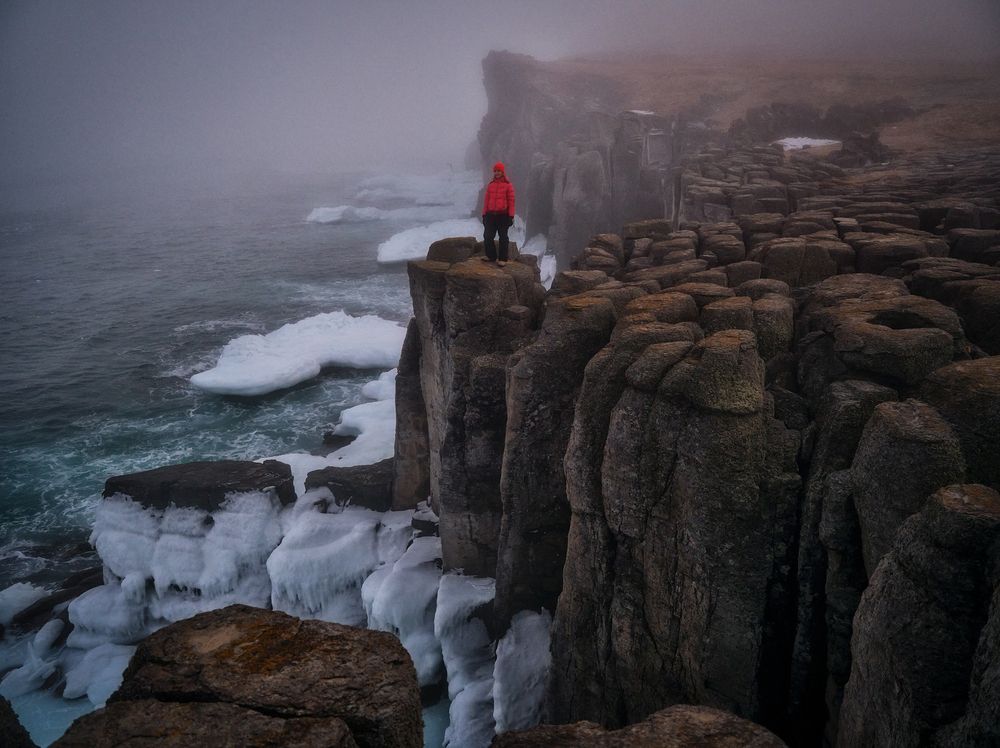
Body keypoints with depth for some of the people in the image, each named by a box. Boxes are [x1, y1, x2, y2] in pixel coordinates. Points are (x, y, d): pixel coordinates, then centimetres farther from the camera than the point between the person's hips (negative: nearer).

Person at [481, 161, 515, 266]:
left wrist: (511, 216, -9)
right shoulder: (490, 185, 9)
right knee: (487, 236, 3)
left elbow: (511, 201, -4)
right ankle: (491, 256, 18)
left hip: (503, 215, -4)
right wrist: (484, 214, 8)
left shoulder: (508, 185, -2)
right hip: (491, 214, 4)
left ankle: (503, 259, 9)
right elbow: (486, 200, 11)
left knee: (503, 237, 3)